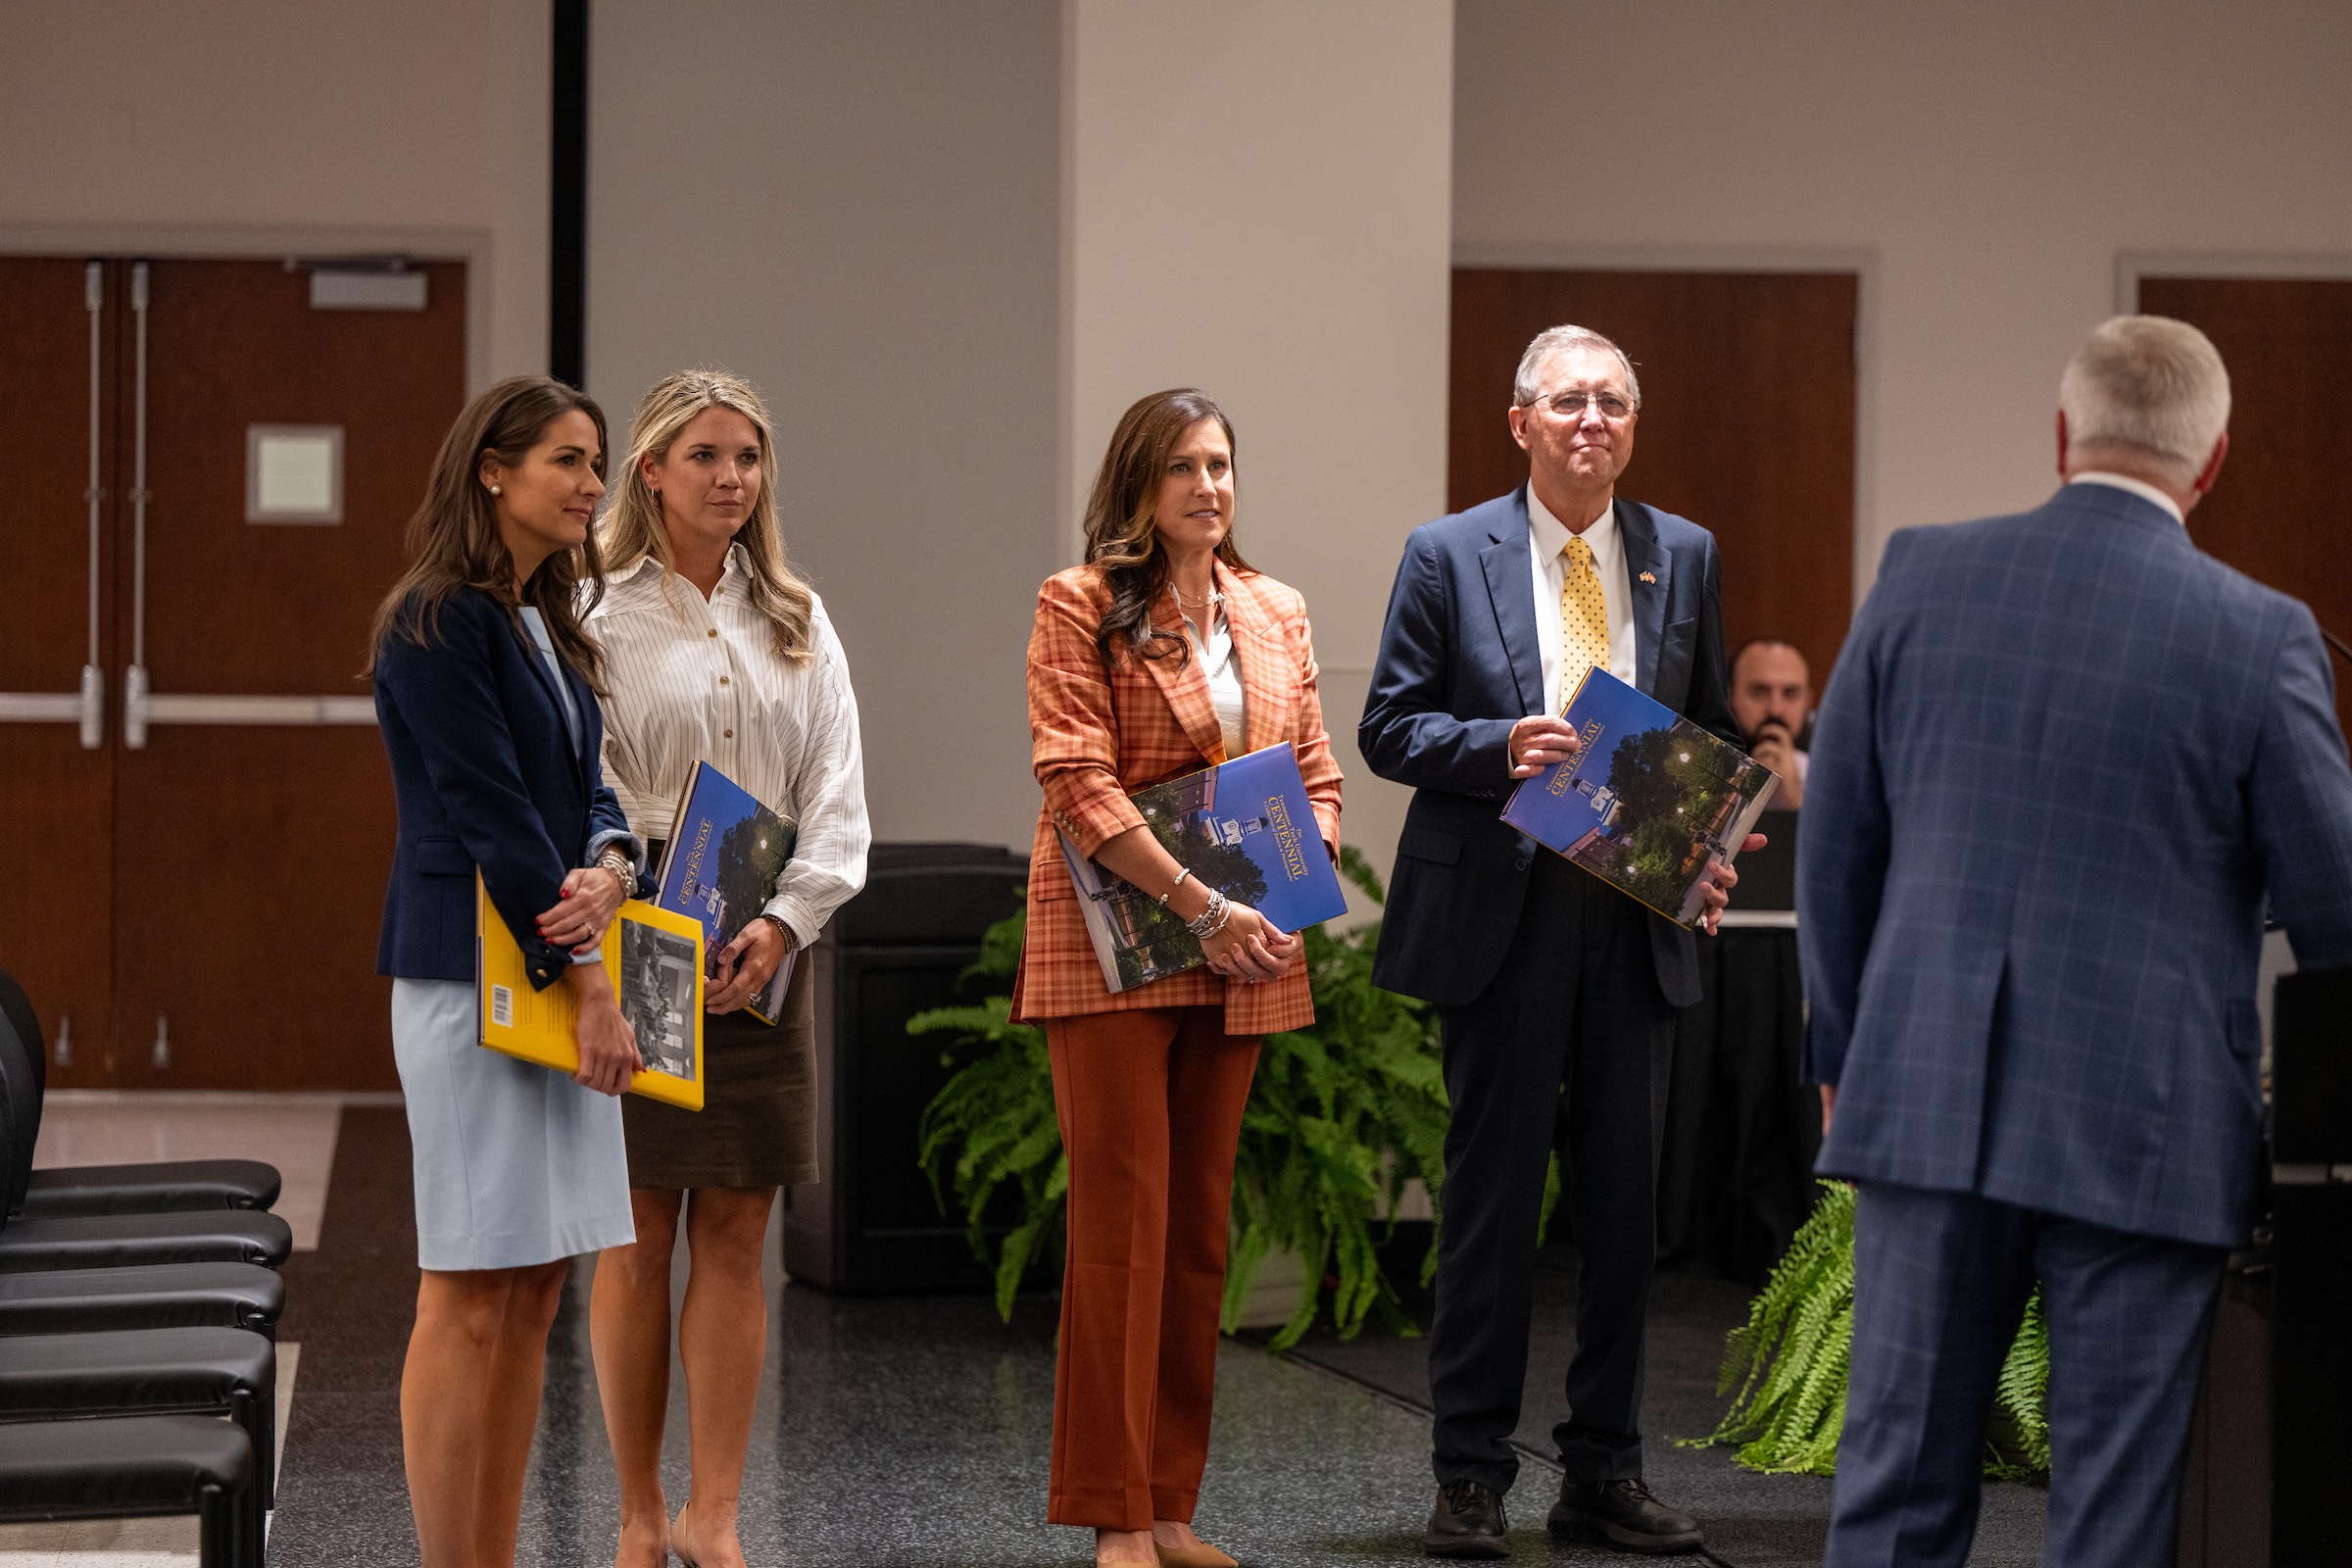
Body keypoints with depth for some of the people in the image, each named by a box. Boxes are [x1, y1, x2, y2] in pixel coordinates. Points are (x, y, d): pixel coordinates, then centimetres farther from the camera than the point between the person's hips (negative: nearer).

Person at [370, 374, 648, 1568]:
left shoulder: (547, 626, 17)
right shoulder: (438, 623, -10)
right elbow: (488, 811, -15)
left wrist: (608, 869, -9)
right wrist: (589, 984, -14)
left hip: (559, 972, 9)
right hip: (472, 975, -9)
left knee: (533, 1291, 8)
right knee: (473, 1292, -7)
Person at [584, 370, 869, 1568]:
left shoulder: (797, 621, 12)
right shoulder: (598, 617, -1)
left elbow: (836, 796, 6)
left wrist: (784, 925, -10)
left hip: (765, 960, 4)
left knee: (736, 1237, 3)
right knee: (637, 1237, 1)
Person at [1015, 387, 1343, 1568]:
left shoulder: (1275, 614, 13)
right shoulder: (1081, 606, -4)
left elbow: (1318, 776, 14)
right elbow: (1078, 780, -12)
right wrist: (1199, 904, -19)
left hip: (1240, 963, 6)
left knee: (1200, 1224, 8)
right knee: (1124, 1218, -5)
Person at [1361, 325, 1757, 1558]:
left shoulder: (1682, 556, 9)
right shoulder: (1450, 554, 0)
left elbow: (1713, 733, 15)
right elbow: (1390, 727, -1)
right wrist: (1498, 746, -19)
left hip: (1636, 921, 3)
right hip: (1502, 913, -3)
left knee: (1624, 1198, 7)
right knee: (1492, 1193, 1)